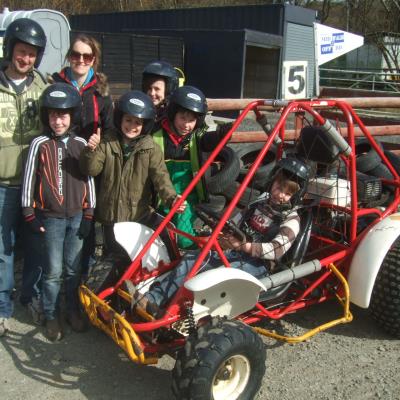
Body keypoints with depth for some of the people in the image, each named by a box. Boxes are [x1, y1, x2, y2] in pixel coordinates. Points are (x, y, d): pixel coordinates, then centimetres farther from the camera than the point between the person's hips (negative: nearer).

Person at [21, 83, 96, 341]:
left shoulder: (81, 144, 3)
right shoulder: (40, 144, -4)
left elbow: (89, 179, 7)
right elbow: (29, 180, -1)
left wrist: (89, 214, 5)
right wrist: (30, 215, -3)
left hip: (77, 215, 2)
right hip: (51, 217, -2)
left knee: (74, 268, 11)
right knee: (53, 270, 3)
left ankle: (73, 311, 28)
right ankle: (51, 317, 20)